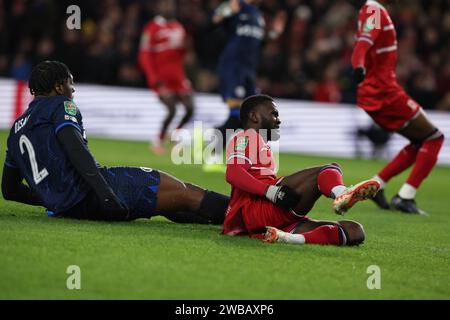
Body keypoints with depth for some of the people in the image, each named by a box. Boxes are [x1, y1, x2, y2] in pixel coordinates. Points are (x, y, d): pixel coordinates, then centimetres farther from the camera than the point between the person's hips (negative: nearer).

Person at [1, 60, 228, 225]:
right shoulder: (60, 105, 1)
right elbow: (75, 149, -18)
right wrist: (105, 194, -26)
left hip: (64, 208, 8)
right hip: (88, 193, -8)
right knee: (183, 194, -5)